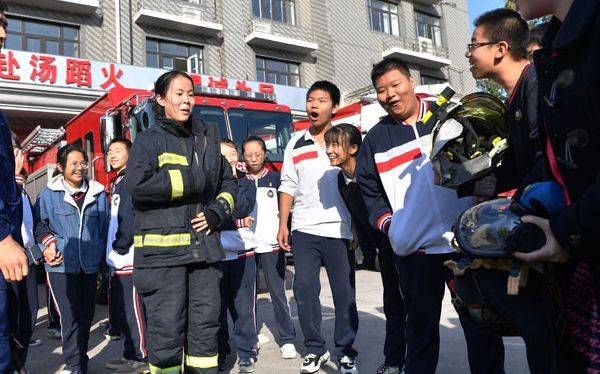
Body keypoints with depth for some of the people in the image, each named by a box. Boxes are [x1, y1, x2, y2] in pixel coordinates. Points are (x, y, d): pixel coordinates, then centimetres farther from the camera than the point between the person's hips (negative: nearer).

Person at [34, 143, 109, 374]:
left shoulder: (98, 193, 7)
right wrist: (48, 243, -6)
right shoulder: (49, 194, -1)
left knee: (86, 315, 13)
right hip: (61, 266, -3)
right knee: (70, 317, -8)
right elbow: (38, 223, 8)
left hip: (90, 265, 4)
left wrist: (100, 253, 14)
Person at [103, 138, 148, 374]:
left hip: (129, 257, -10)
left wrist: (120, 247, -15)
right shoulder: (117, 182, 21)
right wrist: (111, 252, 17)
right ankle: (130, 354, 26)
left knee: (133, 309, -5)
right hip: (117, 259, 10)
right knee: (119, 307, 15)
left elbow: (132, 217, -19)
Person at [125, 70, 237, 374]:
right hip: (162, 249, -5)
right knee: (167, 327, 0)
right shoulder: (149, 140, 0)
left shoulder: (207, 139, 16)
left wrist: (217, 211, 3)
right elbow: (136, 184, -18)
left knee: (205, 322, 11)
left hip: (204, 247, 5)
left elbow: (227, 182, 23)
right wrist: (193, 180, -14)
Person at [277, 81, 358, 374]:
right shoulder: (295, 144, 11)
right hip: (304, 229, 2)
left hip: (339, 228, -2)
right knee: (304, 289, 3)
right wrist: (283, 225, 6)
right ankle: (314, 348, 19)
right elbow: (288, 187, 12)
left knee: (344, 292, 4)